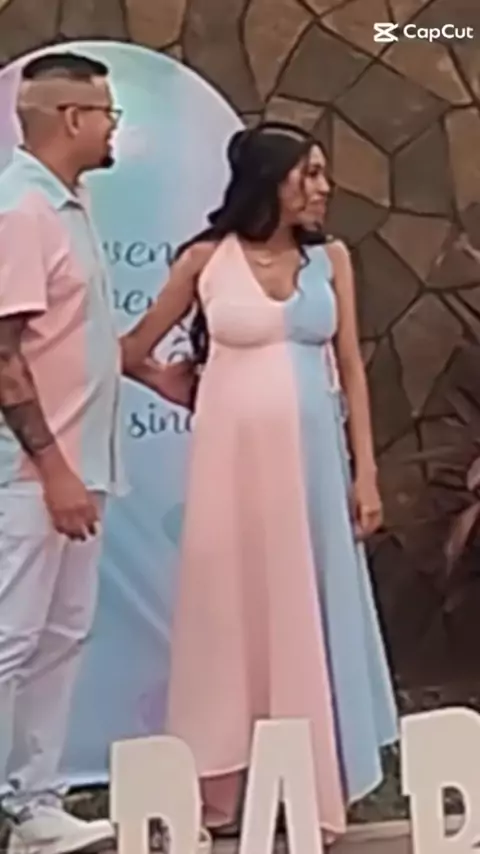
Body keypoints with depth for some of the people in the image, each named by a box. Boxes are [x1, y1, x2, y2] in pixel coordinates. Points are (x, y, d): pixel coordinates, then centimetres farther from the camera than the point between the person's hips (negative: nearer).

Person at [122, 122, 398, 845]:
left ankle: (314, 788, 19)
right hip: (234, 454, -2)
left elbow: (350, 369, 4)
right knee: (231, 609, 5)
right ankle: (218, 794, 15)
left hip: (312, 454, 2)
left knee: (309, 613, 7)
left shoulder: (330, 258, 5)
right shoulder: (206, 259, -3)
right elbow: (136, 345, 9)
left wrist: (366, 471, 1)